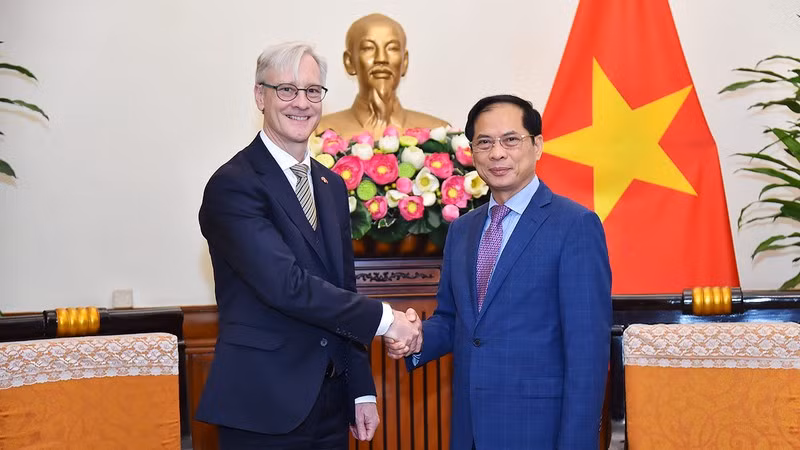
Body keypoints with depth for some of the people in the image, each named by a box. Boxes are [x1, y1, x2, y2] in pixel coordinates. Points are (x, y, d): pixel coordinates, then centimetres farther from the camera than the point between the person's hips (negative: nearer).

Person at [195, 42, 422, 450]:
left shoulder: (332, 186, 13)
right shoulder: (232, 186, -12)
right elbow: (285, 285, -22)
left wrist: (362, 391, 11)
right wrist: (384, 319, -17)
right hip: (264, 407, -6)